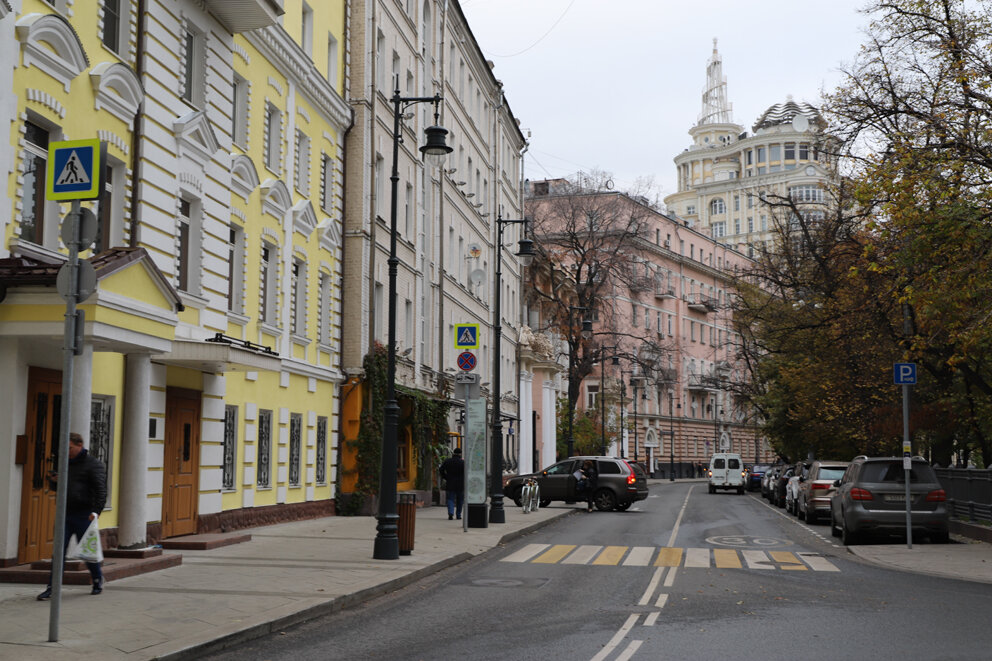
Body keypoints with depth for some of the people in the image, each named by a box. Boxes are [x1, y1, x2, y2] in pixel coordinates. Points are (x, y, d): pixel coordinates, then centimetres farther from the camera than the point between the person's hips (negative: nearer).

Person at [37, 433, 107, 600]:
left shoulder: (93, 464, -7)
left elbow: (101, 490, -14)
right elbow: (57, 487, 25)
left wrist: (96, 511, -26)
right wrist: (53, 480, 0)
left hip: (83, 516, -6)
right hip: (65, 514, 6)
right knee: (59, 551, -1)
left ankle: (98, 580, 26)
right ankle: (51, 588, -1)